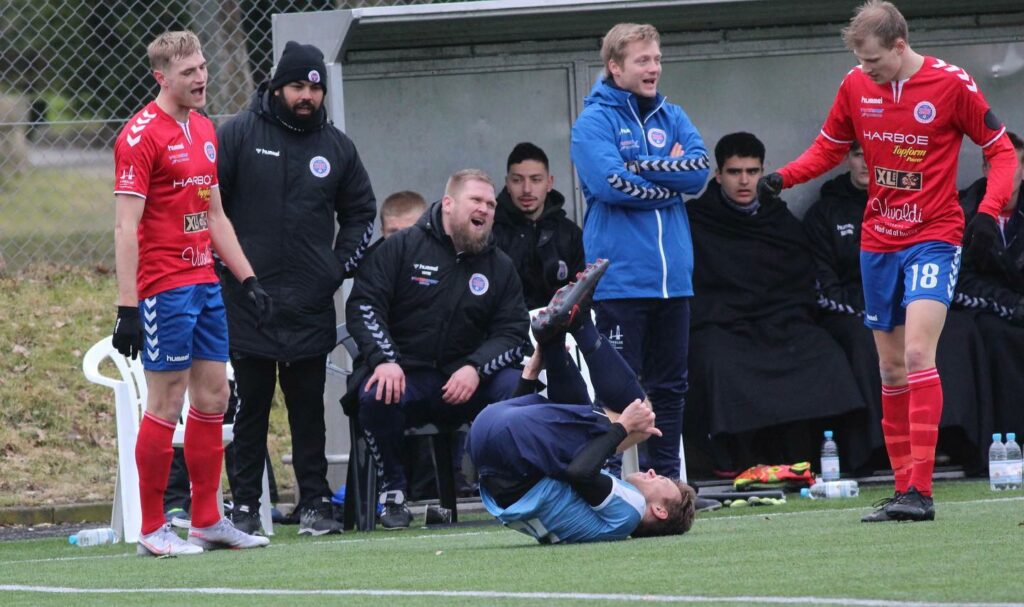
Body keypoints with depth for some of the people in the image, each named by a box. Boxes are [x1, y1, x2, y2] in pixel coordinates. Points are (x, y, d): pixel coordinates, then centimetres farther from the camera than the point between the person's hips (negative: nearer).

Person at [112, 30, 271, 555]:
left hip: (205, 284, 8)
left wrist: (248, 278, 18)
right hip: (163, 289, -8)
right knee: (166, 403, -5)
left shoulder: (204, 131, 15)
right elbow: (125, 226, -15)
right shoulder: (141, 136, -11)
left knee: (213, 397, 9)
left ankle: (207, 521, 16)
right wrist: (127, 308, -20)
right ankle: (152, 530, 2)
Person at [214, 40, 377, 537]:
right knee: (252, 407, 2)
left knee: (308, 408, 4)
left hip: (311, 306, 2)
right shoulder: (239, 135, -1)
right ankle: (245, 505, 6)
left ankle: (316, 503, 7)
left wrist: (341, 267, 8)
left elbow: (361, 212, 20)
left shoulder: (336, 147, 9)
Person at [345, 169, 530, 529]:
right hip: (402, 377, -2)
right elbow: (362, 304, -2)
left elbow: (513, 333, 6)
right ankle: (392, 493, -15)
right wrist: (384, 360, -20)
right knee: (375, 395, -37)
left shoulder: (499, 266, 15)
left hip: (463, 382, 2)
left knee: (516, 386, -28)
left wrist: (475, 368, -15)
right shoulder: (402, 247, 5)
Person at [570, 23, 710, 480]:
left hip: (672, 277, 6)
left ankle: (666, 476, 16)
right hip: (621, 281, -6)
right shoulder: (595, 121, -4)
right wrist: (670, 181, -6)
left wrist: (641, 167, -10)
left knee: (669, 386, 10)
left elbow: (699, 169, -2)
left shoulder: (672, 117, 13)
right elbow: (610, 183, -18)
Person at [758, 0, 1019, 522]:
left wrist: (988, 213, -19)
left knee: (917, 353, -19)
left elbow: (1001, 150, -4)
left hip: (934, 237, -5)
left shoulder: (951, 84, -11)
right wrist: (783, 177, -2)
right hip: (877, 242, 5)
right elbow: (829, 147, 15)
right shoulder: (856, 87, 1)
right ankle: (904, 488, 15)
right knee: (891, 367, 8)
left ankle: (920, 491, -22)